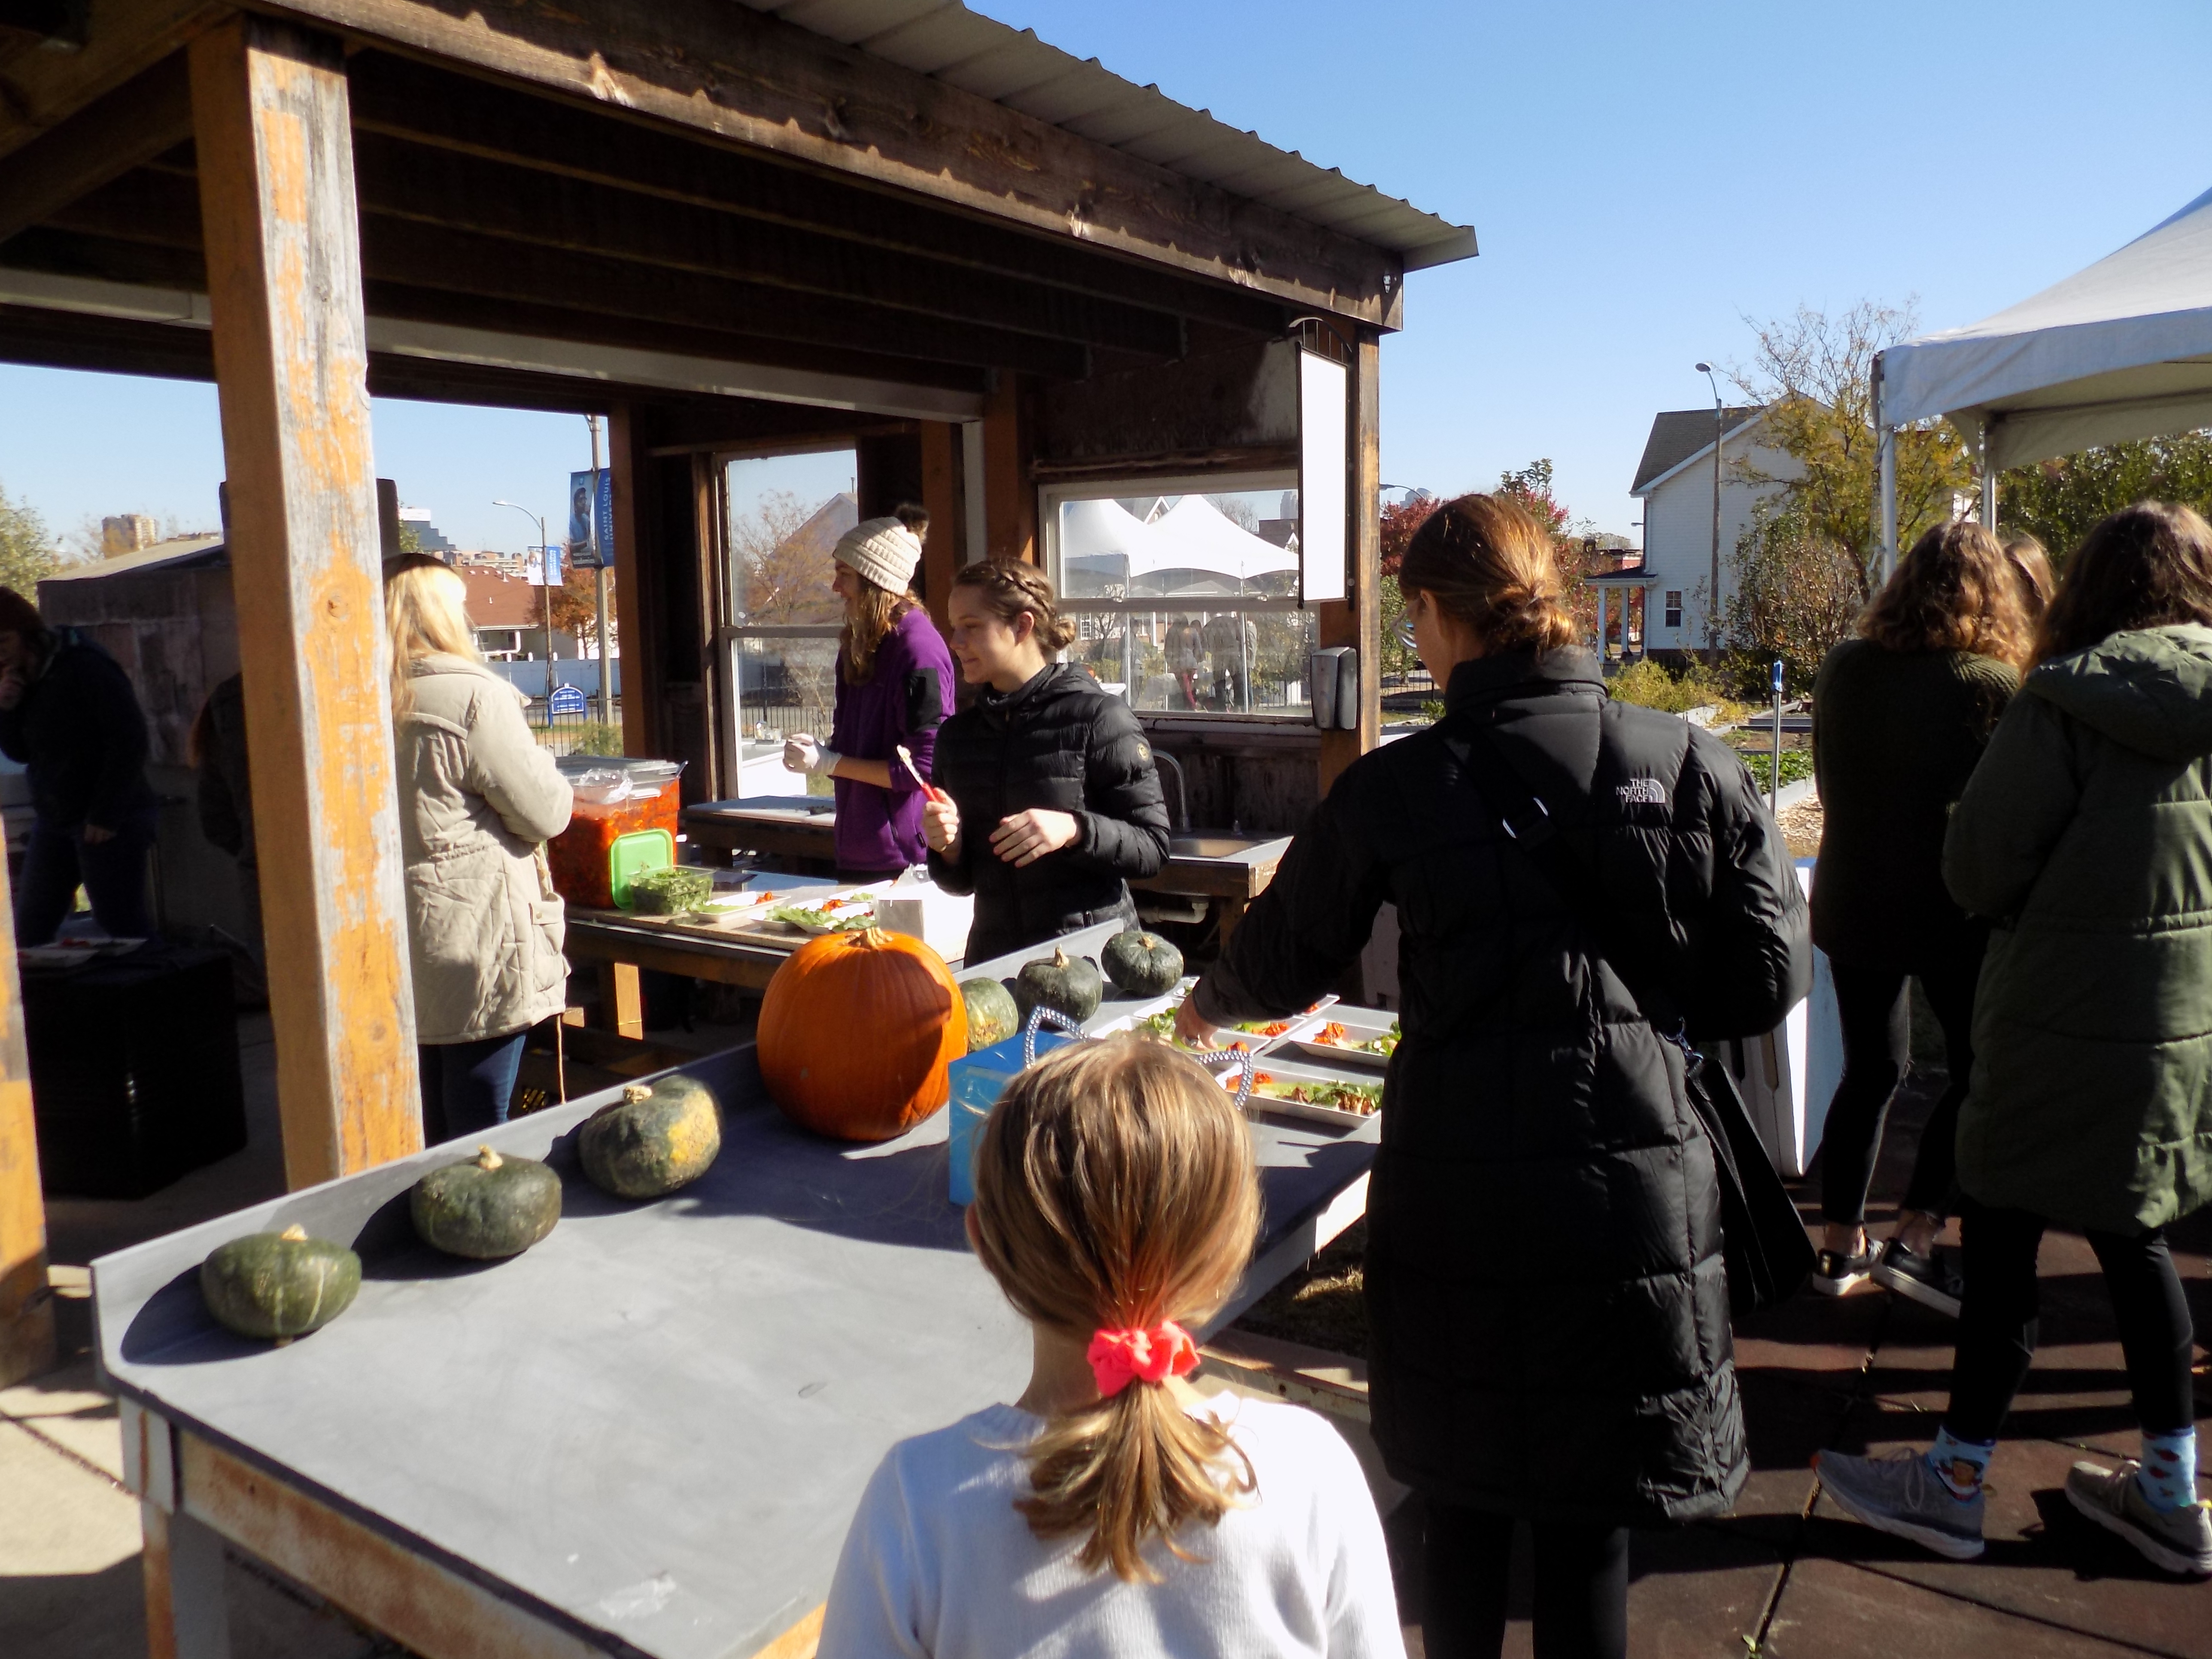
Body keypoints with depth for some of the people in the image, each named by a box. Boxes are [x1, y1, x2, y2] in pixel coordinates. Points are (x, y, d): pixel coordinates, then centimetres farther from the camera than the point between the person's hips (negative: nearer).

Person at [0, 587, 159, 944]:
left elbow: (130, 740, -17)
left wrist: (106, 817, -18)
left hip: (110, 821, -8)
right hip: (53, 820, 8)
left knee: (123, 926, -4)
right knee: (30, 929, 8)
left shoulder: (85, 667, -12)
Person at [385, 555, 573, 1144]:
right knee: (478, 1138, 3)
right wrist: (539, 763, 7)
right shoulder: (473, 696, -15)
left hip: (399, 955, 7)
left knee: (427, 1138, 19)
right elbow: (546, 814, -12)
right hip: (475, 945, -7)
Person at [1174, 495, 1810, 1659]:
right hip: (1634, 1189, 1)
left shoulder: (1394, 788, -7)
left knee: (1463, 1494, 21)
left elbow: (1285, 960, 5)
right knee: (1587, 1520, 15)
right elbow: (1765, 981, -2)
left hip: (1456, 1195, 0)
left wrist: (1208, 1006, 26)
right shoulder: (1692, 765, -4)